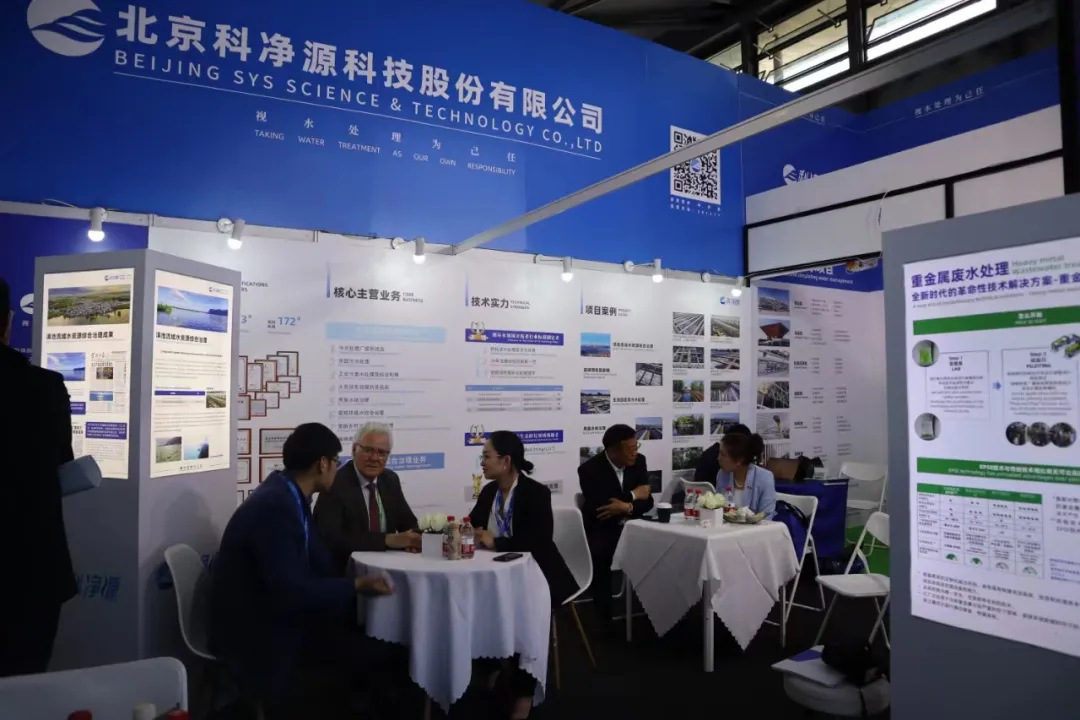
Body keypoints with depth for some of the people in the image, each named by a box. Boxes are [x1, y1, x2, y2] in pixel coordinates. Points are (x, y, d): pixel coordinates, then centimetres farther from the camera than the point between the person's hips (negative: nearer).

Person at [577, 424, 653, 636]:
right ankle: (605, 620, -17)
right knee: (599, 553, -35)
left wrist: (627, 507, -24)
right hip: (601, 531, -4)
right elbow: (599, 508, -26)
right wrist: (633, 494, -16)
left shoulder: (638, 462, -1)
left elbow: (647, 501, -2)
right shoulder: (589, 469, -16)